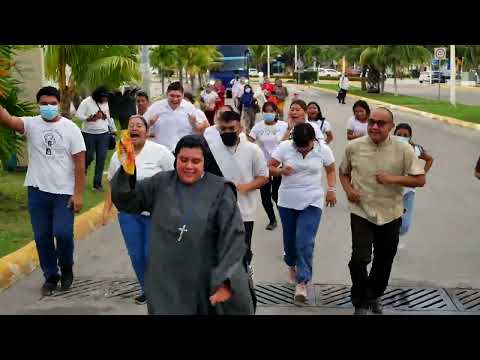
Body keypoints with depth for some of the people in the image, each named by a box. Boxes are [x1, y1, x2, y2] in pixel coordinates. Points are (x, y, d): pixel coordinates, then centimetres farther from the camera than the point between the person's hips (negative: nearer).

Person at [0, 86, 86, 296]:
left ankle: (66, 268, 18)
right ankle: (50, 276, 24)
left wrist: (78, 193, -10)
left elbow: (79, 163, -5)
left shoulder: (71, 128, -3)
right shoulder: (31, 124, 0)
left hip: (64, 192, -2)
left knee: (63, 233, -11)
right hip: (37, 192, 2)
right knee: (42, 237, 8)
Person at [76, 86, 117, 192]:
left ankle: (97, 183, 6)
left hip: (103, 135, 4)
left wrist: (113, 130, 25)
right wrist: (88, 119, -26)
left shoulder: (105, 103, 10)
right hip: (89, 134, -4)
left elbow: (109, 117, 21)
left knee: (101, 159, 0)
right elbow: (79, 115, -12)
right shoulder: (86, 102, -7)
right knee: (89, 157, 1)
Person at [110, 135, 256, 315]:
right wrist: (126, 170, -18)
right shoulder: (160, 184, 3)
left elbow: (233, 237, -10)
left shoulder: (220, 190, -6)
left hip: (206, 283, -1)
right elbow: (125, 199, 1)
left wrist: (225, 280, -17)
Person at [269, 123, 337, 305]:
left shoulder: (323, 149, -6)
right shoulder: (285, 147, -9)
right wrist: (281, 171, -25)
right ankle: (291, 264, 46)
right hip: (287, 201, 2)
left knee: (304, 243, -14)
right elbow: (269, 168, -5)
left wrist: (331, 189, -2)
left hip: (312, 202, -1)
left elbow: (331, 170, 10)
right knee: (289, 240, 14)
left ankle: (302, 284, -8)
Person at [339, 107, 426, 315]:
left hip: (390, 214, 1)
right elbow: (344, 172, 13)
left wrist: (393, 179, -20)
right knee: (360, 259, -12)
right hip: (361, 212, -1)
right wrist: (348, 189, -7)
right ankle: (360, 304, 8)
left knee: (384, 261, 16)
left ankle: (374, 296, 42)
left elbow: (420, 180, -6)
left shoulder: (403, 150, -8)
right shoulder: (353, 147, -4)